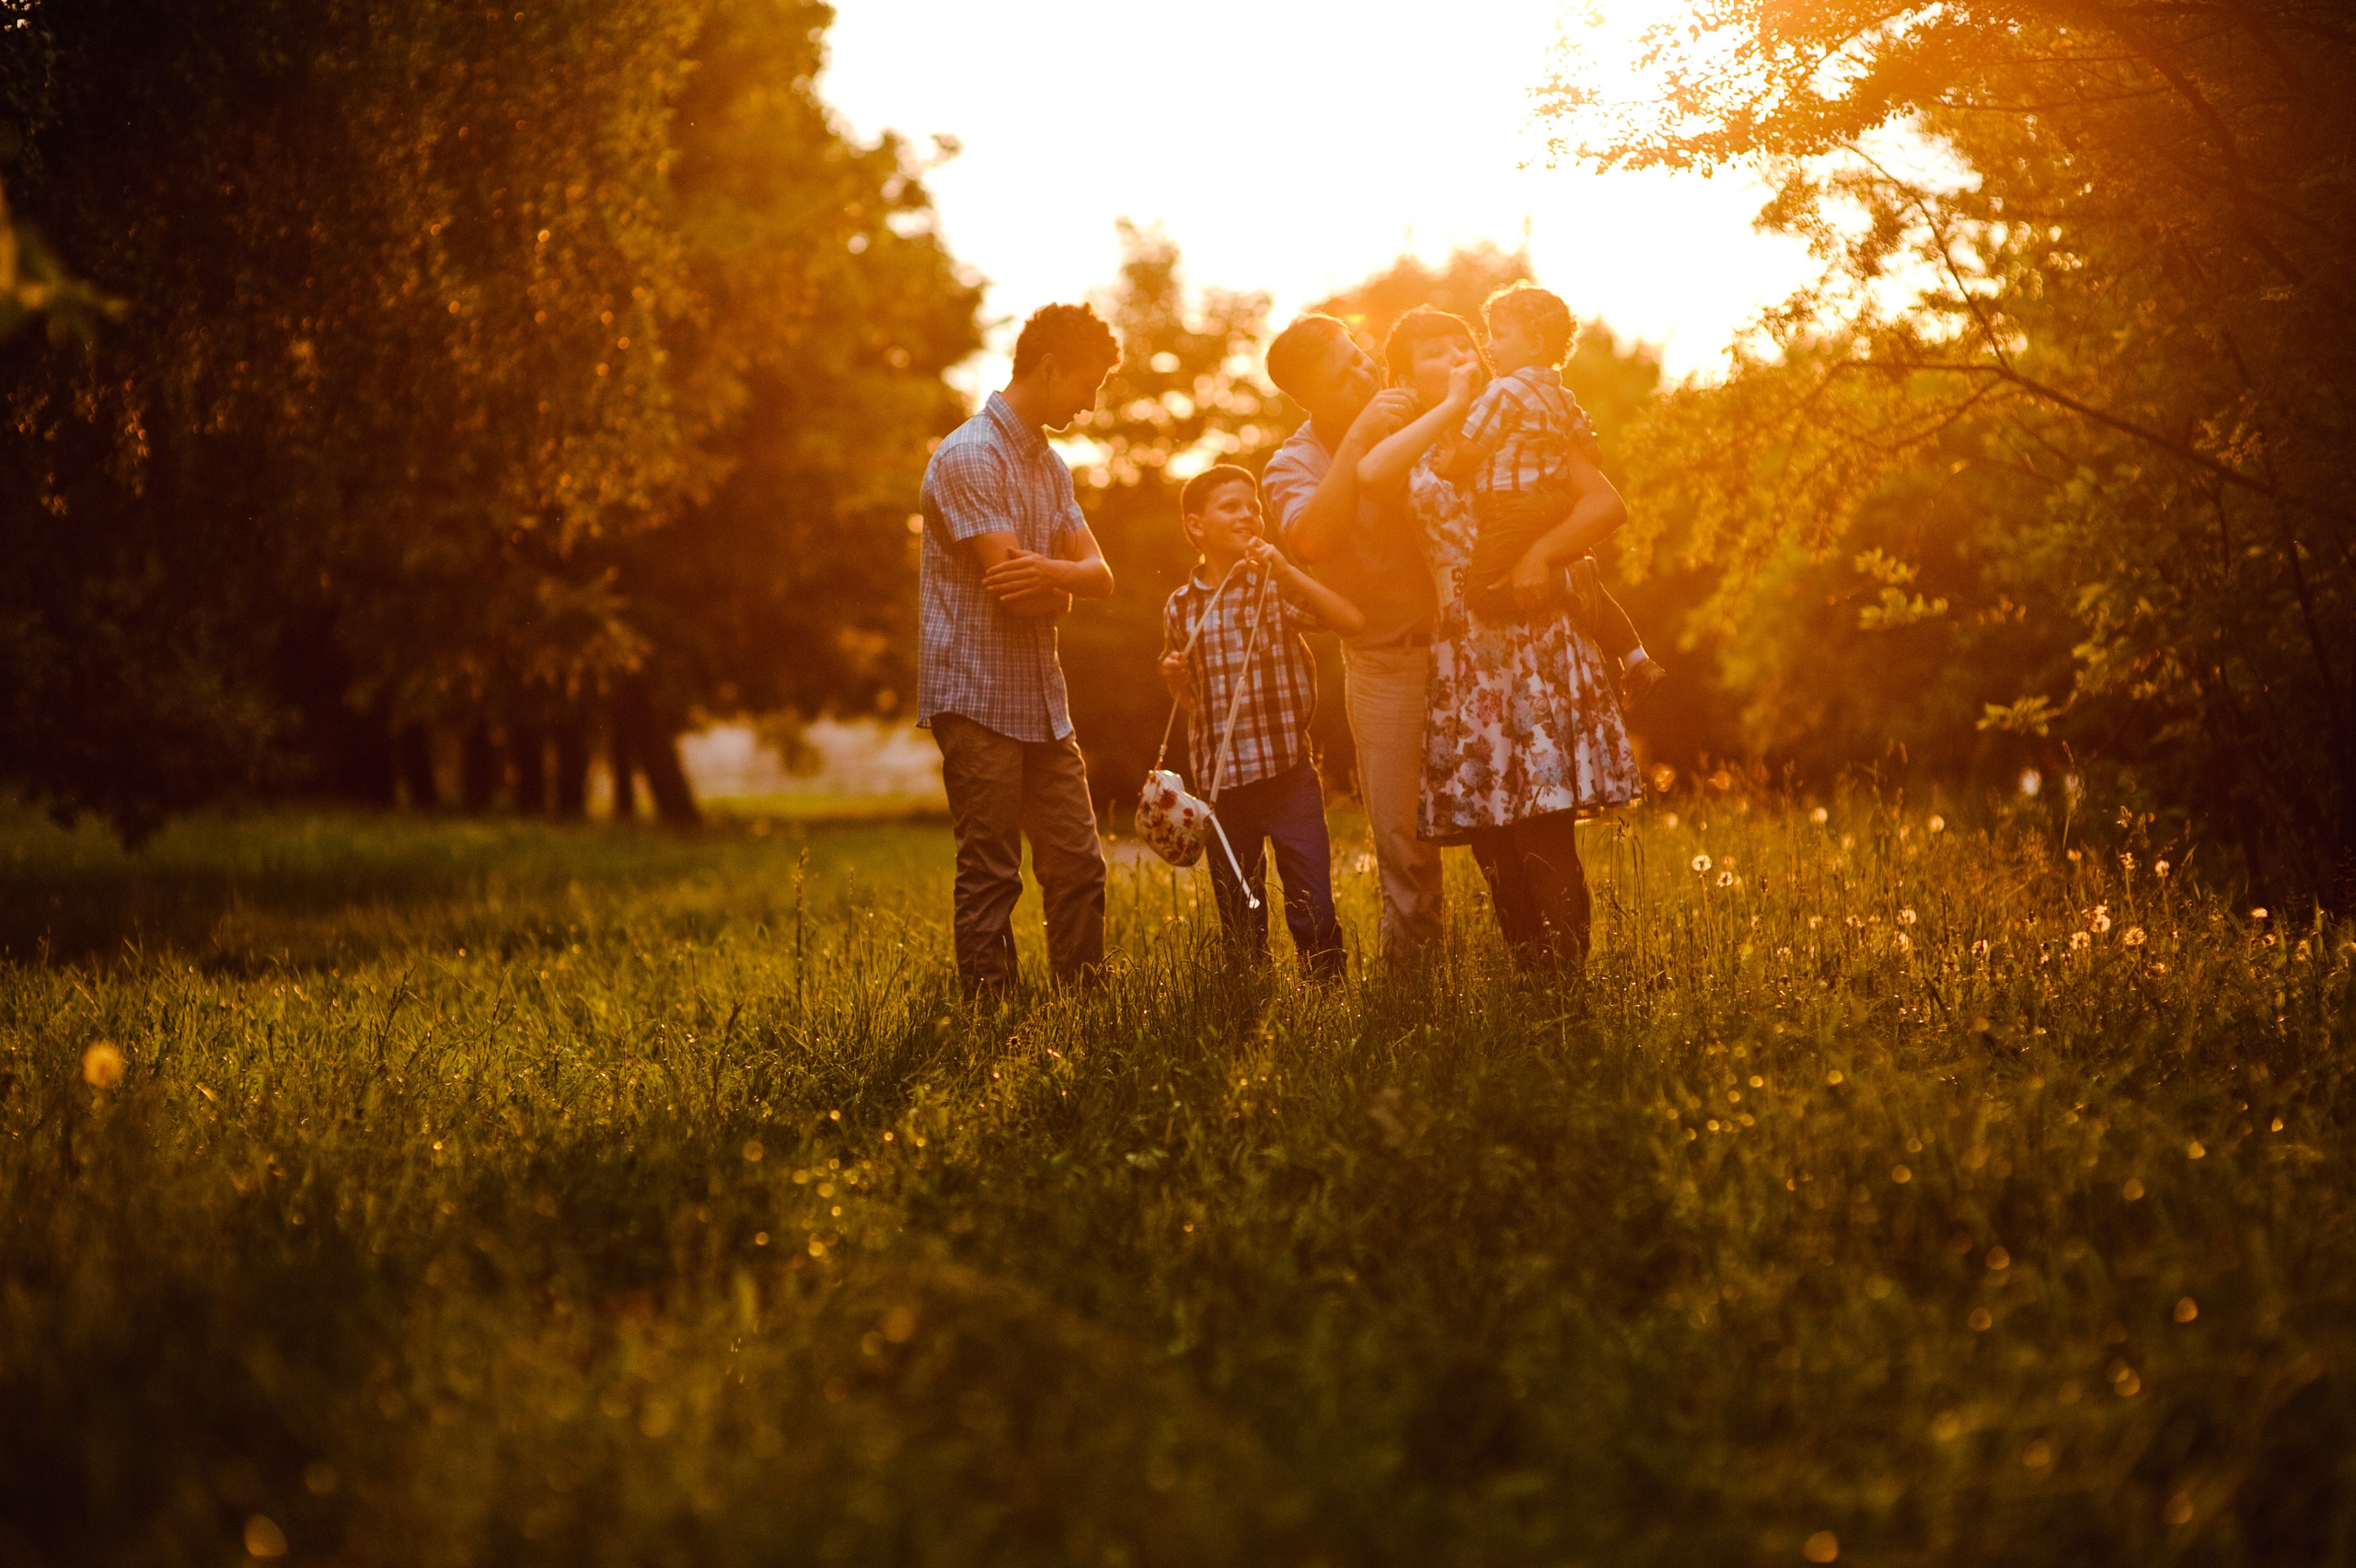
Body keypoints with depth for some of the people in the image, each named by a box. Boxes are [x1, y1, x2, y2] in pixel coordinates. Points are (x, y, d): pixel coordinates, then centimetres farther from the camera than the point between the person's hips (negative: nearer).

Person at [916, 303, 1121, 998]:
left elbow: (1099, 576, 7)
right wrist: (1065, 588, 1)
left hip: (1042, 700, 8)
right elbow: (1013, 591, -20)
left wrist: (1049, 569, -16)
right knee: (990, 878, -4)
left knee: (1078, 865, 8)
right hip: (979, 699, -8)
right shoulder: (970, 457, -13)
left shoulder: (1049, 465, 16)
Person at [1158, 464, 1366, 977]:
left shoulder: (1277, 588, -2)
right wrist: (1175, 678, -5)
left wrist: (1287, 569, -17)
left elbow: (1353, 621, -17)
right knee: (1238, 922, 11)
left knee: (1314, 913, -5)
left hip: (1289, 774, -2)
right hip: (1221, 781, 2)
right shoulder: (1181, 608, 5)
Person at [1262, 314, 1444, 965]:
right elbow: (1313, 539, -28)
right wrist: (1359, 437, -29)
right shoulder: (1293, 466, -6)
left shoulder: (1418, 418, 0)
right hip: (1385, 663, -1)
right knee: (1404, 841, 1)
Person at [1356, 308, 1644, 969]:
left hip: (1536, 639, -3)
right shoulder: (1411, 452, 13)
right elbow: (1369, 474, -14)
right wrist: (1452, 406, -8)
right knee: (1493, 850, 2)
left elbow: (1607, 502, -3)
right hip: (1461, 655, 3)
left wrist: (1542, 552, -18)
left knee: (1545, 839, -12)